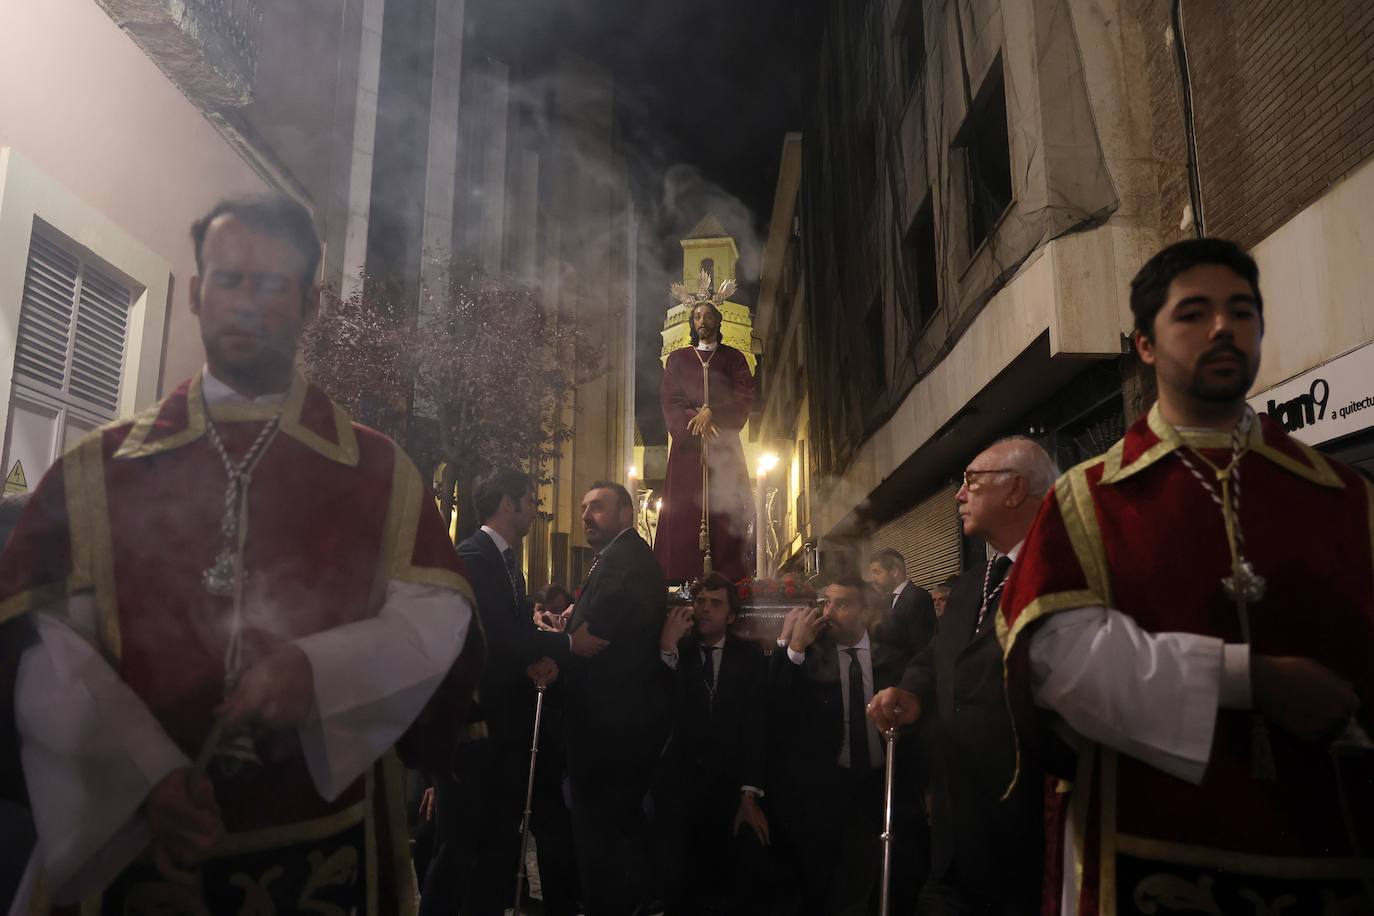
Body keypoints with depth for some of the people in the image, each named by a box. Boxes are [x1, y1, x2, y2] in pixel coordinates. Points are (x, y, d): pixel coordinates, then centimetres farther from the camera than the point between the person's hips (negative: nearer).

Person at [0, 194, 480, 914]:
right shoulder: (96, 472, 2)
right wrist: (146, 774, -19)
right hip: (130, 849, 0)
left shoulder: (378, 474, 1)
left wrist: (319, 669, -21)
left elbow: (435, 620, -5)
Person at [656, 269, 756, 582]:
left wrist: (712, 412, -14)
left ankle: (729, 582, -8)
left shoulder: (734, 358, 15)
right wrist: (696, 423, -12)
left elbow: (745, 396, 1)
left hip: (725, 448, 0)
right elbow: (669, 401, 4)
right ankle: (682, 584, -8)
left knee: (725, 514, -7)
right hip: (687, 446, 0)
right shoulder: (677, 359, 16)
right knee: (683, 516, -8)